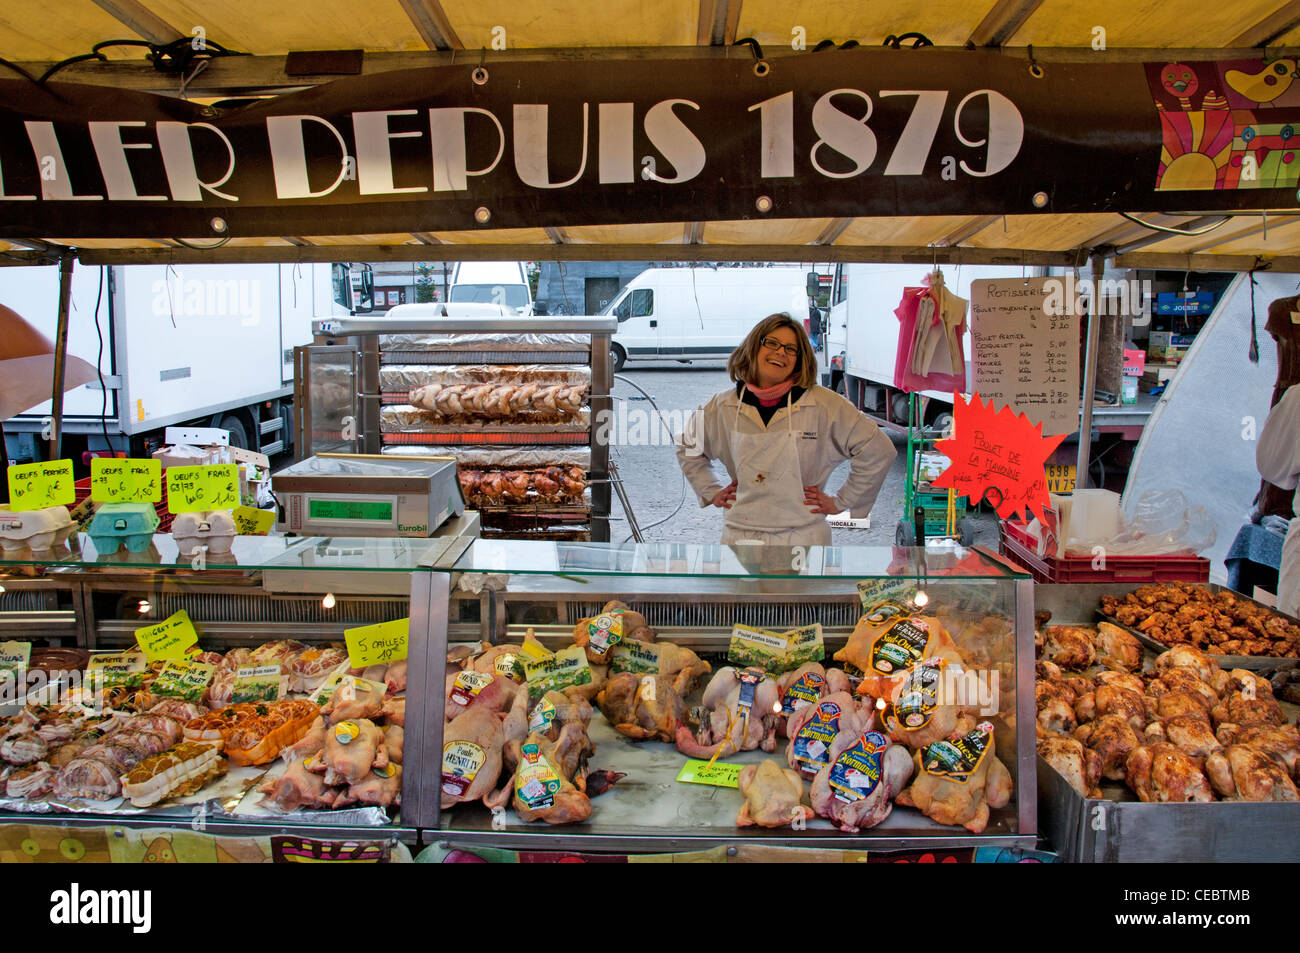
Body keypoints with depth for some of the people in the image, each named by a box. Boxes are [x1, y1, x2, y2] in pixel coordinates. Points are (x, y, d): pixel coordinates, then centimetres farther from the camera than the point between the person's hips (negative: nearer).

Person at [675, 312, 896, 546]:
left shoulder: (823, 404, -5)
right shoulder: (723, 407, 5)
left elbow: (878, 450, -1)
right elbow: (688, 447, 25)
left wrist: (840, 502, 1)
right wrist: (711, 492, 16)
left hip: (802, 536, -2)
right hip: (740, 534, 2)